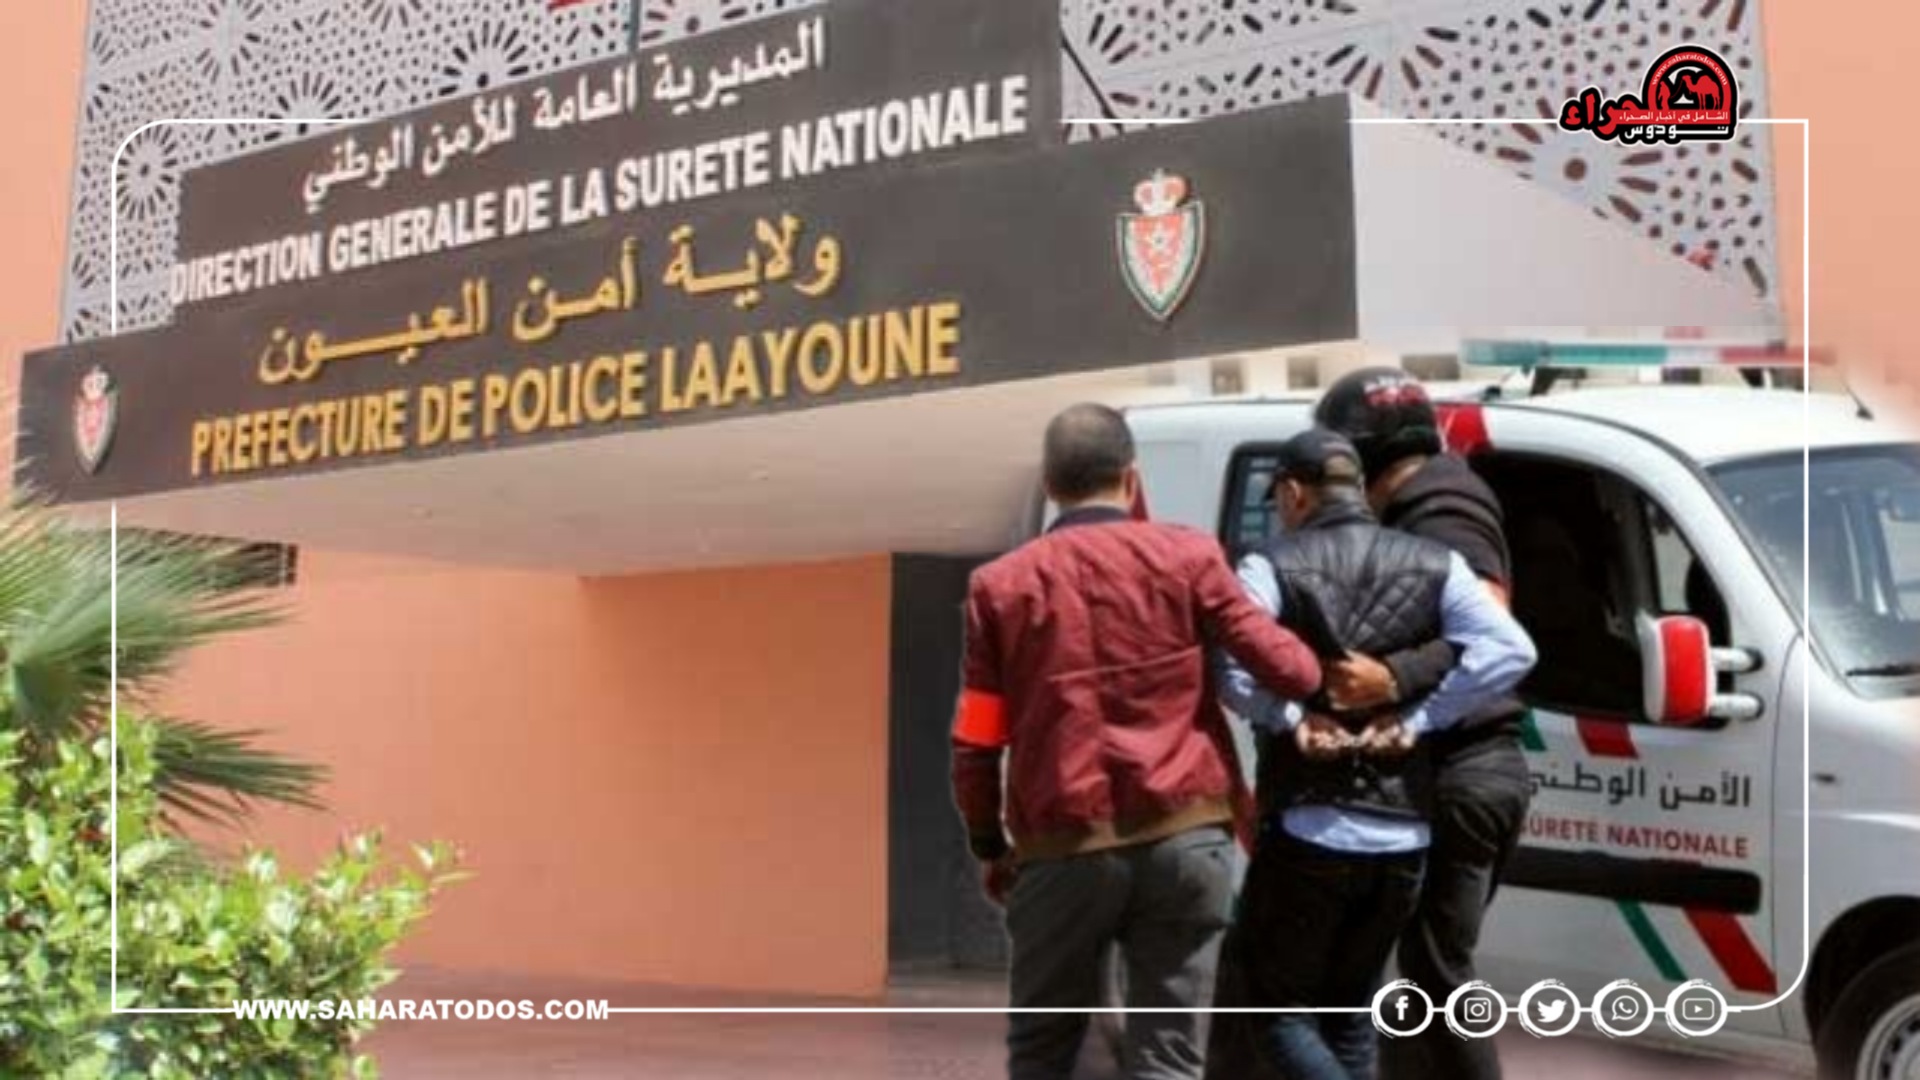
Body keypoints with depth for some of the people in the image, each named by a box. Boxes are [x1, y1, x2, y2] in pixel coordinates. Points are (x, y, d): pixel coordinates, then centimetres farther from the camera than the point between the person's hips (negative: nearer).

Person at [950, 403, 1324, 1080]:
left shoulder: (1001, 584, 4)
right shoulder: (1186, 555, 0)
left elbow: (975, 744, 4)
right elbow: (1283, 666, -6)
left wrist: (990, 848, 18)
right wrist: (1329, 683, 16)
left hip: (1064, 849, 1)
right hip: (1185, 837, 0)